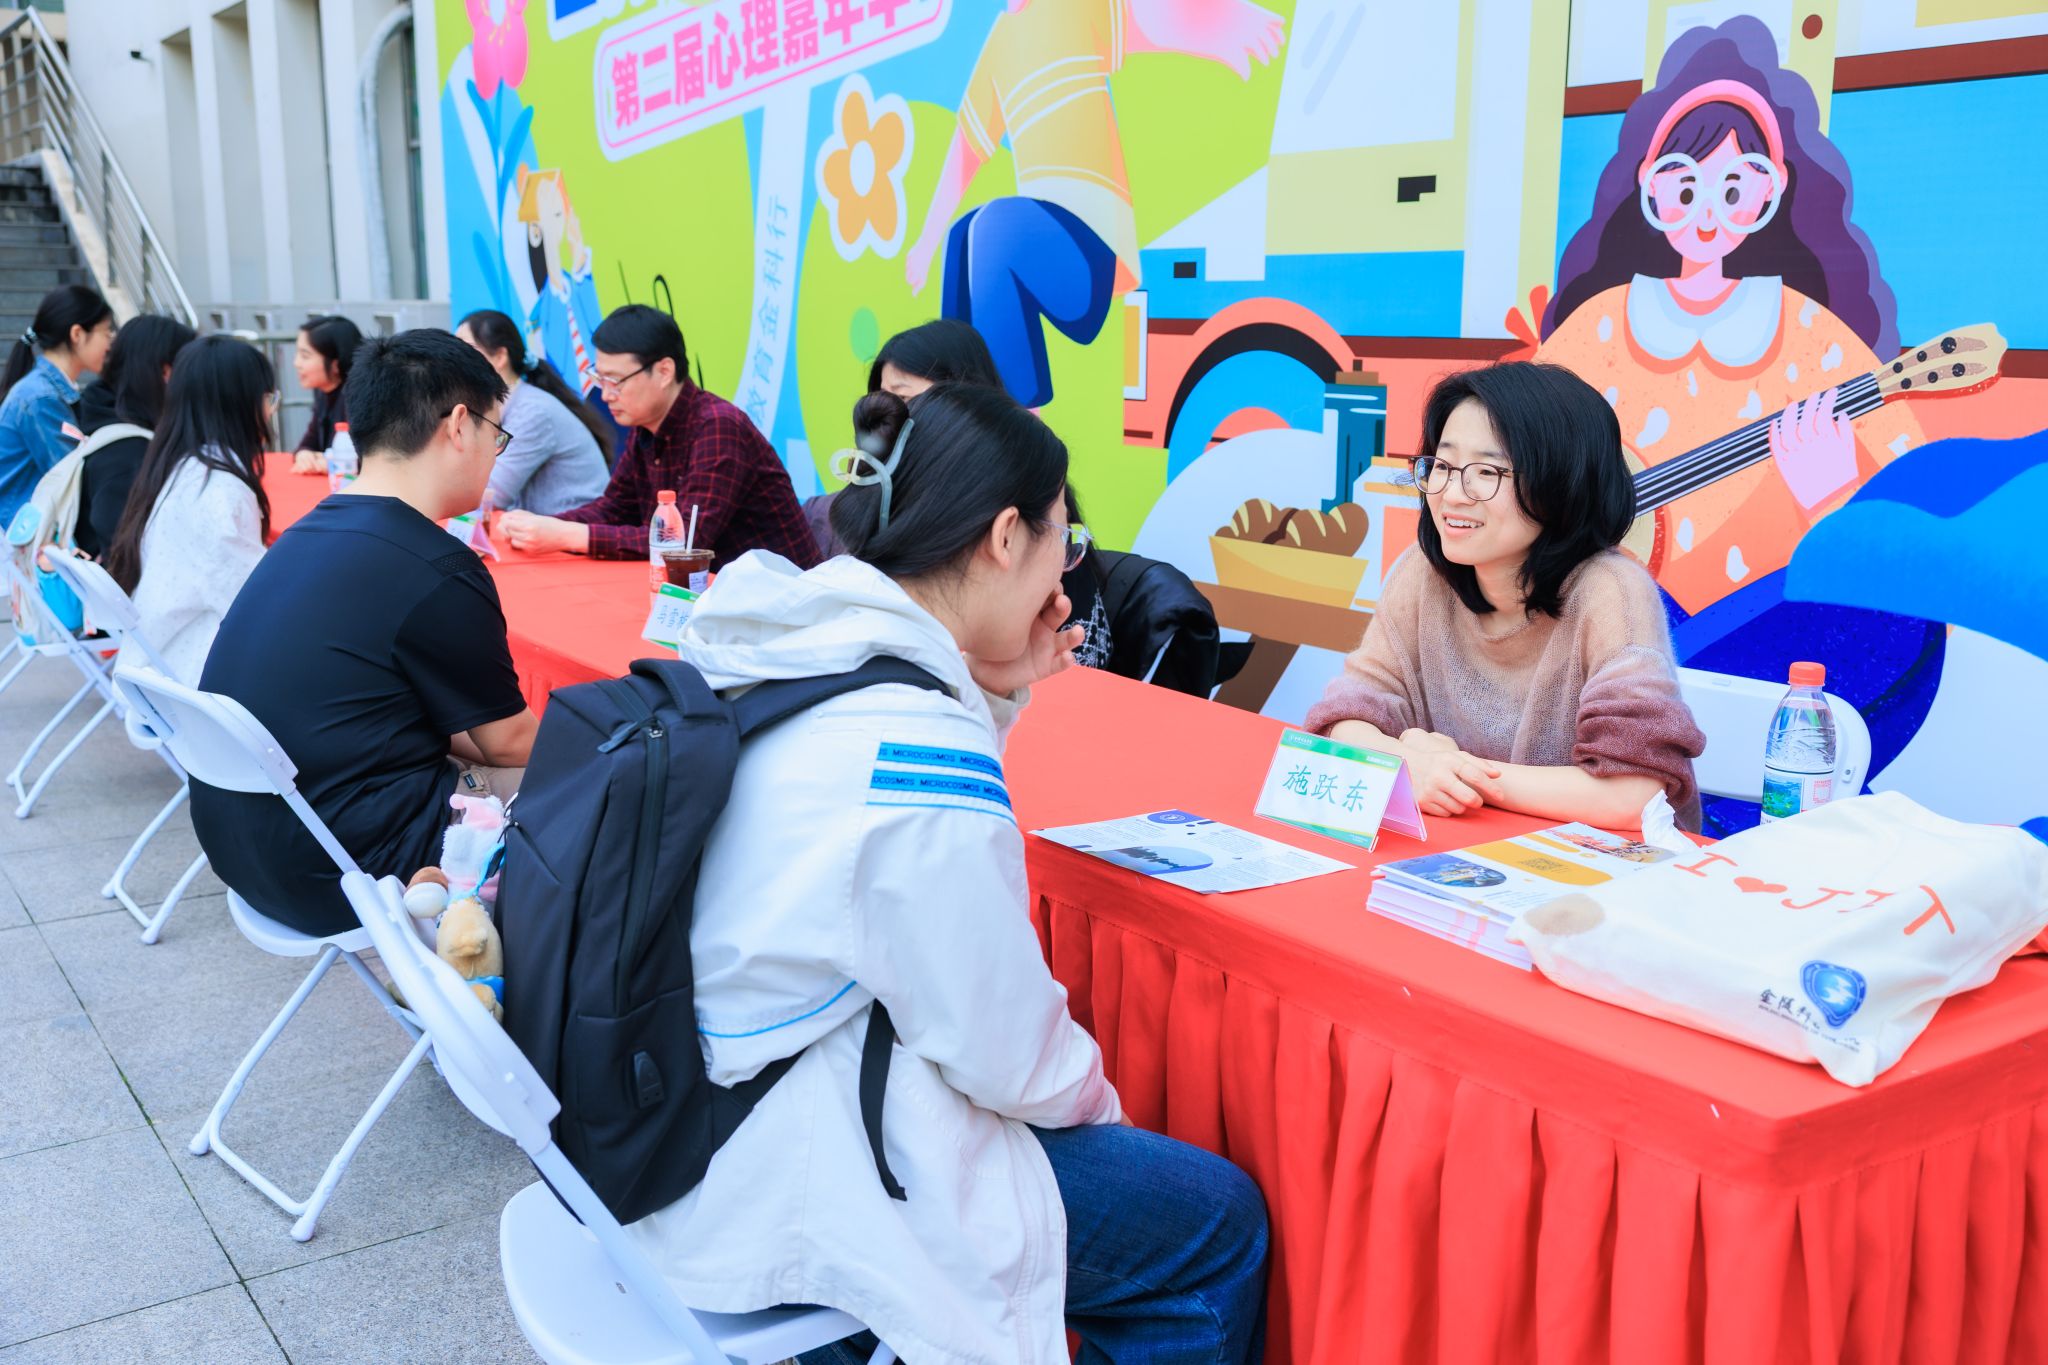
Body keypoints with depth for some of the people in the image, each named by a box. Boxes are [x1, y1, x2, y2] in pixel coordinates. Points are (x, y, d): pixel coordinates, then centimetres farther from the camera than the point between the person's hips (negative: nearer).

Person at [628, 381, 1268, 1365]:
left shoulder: (761, 652, -1)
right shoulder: (921, 740, -27)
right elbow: (1005, 1052, -17)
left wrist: (991, 694, 5)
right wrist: (1093, 1098, 4)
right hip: (775, 1189, -9)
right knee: (1220, 1221, 3)